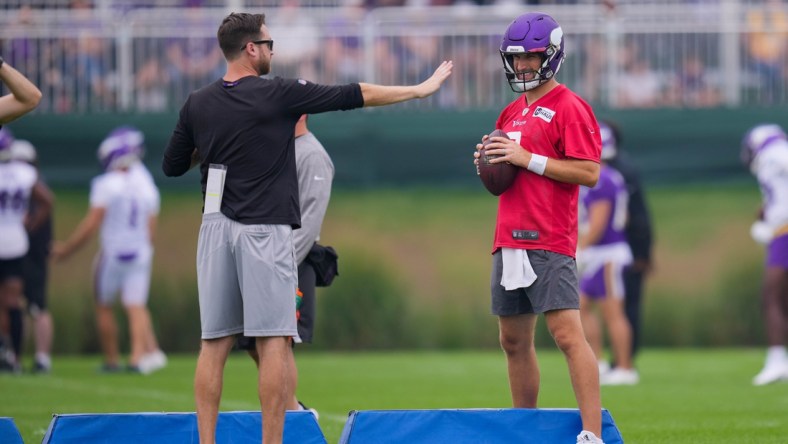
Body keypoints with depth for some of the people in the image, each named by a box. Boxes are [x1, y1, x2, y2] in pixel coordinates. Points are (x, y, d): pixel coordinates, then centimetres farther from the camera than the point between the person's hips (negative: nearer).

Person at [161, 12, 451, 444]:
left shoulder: (198, 105, 5)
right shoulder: (278, 94, -7)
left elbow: (172, 165, 15)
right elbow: (355, 96, -3)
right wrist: (422, 88, 4)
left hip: (216, 230, 5)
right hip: (265, 230, -5)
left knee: (214, 344, 6)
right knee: (274, 341, -3)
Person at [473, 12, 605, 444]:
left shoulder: (568, 107, -6)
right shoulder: (512, 112, 19)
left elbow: (589, 172, -14)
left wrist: (527, 158, -17)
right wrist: (490, 161, 6)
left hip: (548, 243, -9)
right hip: (509, 240, 9)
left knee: (568, 335, -16)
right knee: (514, 342, 11)